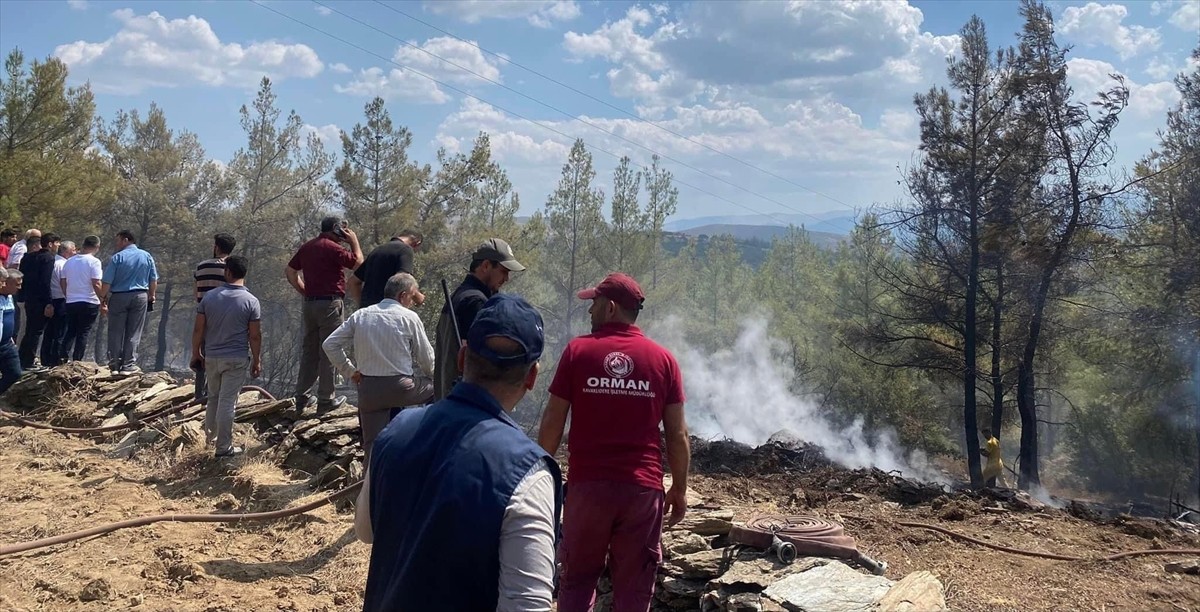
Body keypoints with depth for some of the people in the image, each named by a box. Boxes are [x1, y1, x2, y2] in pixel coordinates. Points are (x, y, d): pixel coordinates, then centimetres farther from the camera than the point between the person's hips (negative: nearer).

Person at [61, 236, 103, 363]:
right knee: (84, 333, 1)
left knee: (71, 332, 15)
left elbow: (63, 284, 13)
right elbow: (96, 284, -15)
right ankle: (76, 361, 0)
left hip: (71, 303, 5)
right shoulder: (94, 262, -9)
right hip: (89, 303, -5)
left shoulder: (69, 262, 10)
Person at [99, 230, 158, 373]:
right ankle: (129, 365, 3)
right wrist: (151, 296, 14)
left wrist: (103, 299, 0)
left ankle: (114, 364, 10)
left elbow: (106, 282, -8)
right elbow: (154, 281, 6)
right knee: (133, 333, 5)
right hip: (140, 296, 2)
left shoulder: (116, 257, -5)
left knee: (115, 333, 7)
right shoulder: (147, 257, 5)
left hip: (118, 297, -2)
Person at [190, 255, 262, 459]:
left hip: (212, 357, 3)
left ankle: (210, 436, 32)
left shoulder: (209, 297, -2)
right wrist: (257, 360, 2)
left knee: (213, 398, 21)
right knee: (227, 402, 0)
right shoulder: (251, 301, -10)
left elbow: (198, 329, 1)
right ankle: (223, 447, 5)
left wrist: (196, 353, 13)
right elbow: (255, 336, -9)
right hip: (236, 359, -3)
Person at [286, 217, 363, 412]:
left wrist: (304, 291, 16)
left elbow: (290, 271, 17)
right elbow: (358, 263, -7)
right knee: (329, 352, -1)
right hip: (330, 304, -7)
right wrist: (354, 241, 4)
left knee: (309, 350, 13)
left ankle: (302, 396, 18)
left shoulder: (307, 247, 11)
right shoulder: (332, 248, -13)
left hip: (310, 303, 7)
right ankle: (325, 399, 2)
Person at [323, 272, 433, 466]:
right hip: (400, 388, -4)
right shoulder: (409, 317, -2)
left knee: (372, 444, 7)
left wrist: (350, 372, 14)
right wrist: (430, 374, 24)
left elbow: (330, 345, 7)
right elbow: (426, 359, 3)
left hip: (368, 389, 4)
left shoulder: (360, 315, 9)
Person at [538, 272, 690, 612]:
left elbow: (552, 424, -3)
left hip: (587, 484, -1)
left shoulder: (577, 351, -3)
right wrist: (680, 489, 11)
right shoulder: (663, 359, 1)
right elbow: (678, 435, 0)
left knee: (577, 579, 15)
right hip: (643, 488, 1)